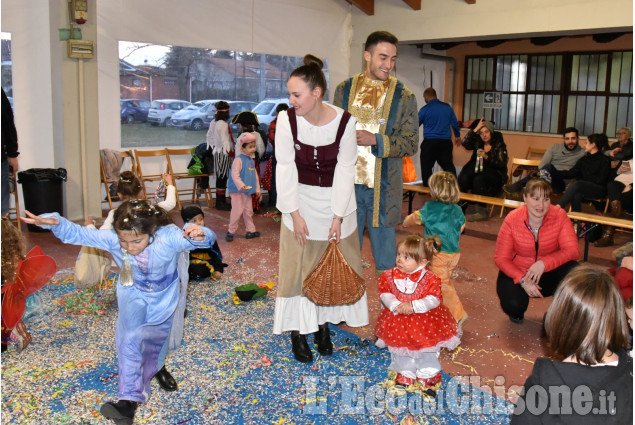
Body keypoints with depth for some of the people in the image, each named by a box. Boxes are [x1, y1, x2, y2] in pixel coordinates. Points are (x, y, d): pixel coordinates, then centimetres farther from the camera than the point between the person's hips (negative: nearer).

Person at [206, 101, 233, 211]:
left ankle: (220, 201, 20)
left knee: (220, 177, 14)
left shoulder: (213, 123, 11)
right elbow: (225, 141, -19)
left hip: (217, 152, 10)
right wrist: (230, 152, -13)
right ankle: (221, 203, -1)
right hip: (223, 153, -10)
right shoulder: (223, 124, -17)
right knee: (222, 178, -5)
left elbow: (209, 136, 19)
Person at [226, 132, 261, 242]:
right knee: (237, 211, -4)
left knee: (249, 211, 13)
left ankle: (250, 231, 23)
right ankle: (230, 231, 9)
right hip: (237, 191, -7)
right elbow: (235, 174, -22)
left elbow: (255, 175, 16)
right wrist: (241, 185, -33)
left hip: (248, 191, 7)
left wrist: (257, 188, 15)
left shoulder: (251, 160, 11)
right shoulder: (238, 160, -14)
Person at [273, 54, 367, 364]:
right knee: (298, 266, 4)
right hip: (301, 201, 0)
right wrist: (295, 213, -15)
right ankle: (297, 331, 17)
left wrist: (337, 217, -15)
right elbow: (285, 167, -12)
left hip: (336, 199, 1)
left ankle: (324, 323, 28)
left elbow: (345, 170, -13)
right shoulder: (286, 119, -16)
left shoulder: (344, 122, -17)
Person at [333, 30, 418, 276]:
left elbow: (410, 143, -4)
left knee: (384, 244, 7)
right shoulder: (344, 89, 6)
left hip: (383, 187, -2)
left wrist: (375, 140, -19)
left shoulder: (403, 96, -2)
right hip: (347, 182, 2)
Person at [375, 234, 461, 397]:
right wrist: (395, 305, -29)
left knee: (427, 353, 15)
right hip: (398, 323, 3)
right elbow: (385, 294, -11)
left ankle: (428, 379, 36)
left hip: (424, 324, -2)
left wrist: (413, 306, -34)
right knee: (401, 353, 21)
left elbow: (434, 299, -24)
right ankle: (405, 376, 42)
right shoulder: (390, 276, -12)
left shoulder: (429, 279, -20)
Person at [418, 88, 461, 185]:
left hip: (429, 142, -3)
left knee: (426, 166, 7)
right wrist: (458, 135, 32)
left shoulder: (424, 109, -4)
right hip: (446, 142, 3)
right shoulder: (447, 107, 7)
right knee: (448, 165, 8)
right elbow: (455, 123, 16)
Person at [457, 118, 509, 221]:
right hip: (477, 169, 4)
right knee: (463, 179, -28)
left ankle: (482, 212, -31)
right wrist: (475, 130, -10)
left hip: (494, 173, -4)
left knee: (478, 180, -35)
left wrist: (487, 157, -20)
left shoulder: (499, 145, 2)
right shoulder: (478, 142, 12)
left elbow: (502, 164, -7)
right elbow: (465, 143, -6)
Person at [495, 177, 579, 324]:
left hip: (548, 273, 2)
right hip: (517, 273, -2)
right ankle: (517, 312, 12)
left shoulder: (559, 215, -15)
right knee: (513, 304, -31)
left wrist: (543, 263, -35)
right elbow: (501, 258, -13)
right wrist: (522, 280, -27)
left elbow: (572, 250, -20)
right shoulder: (512, 220, -18)